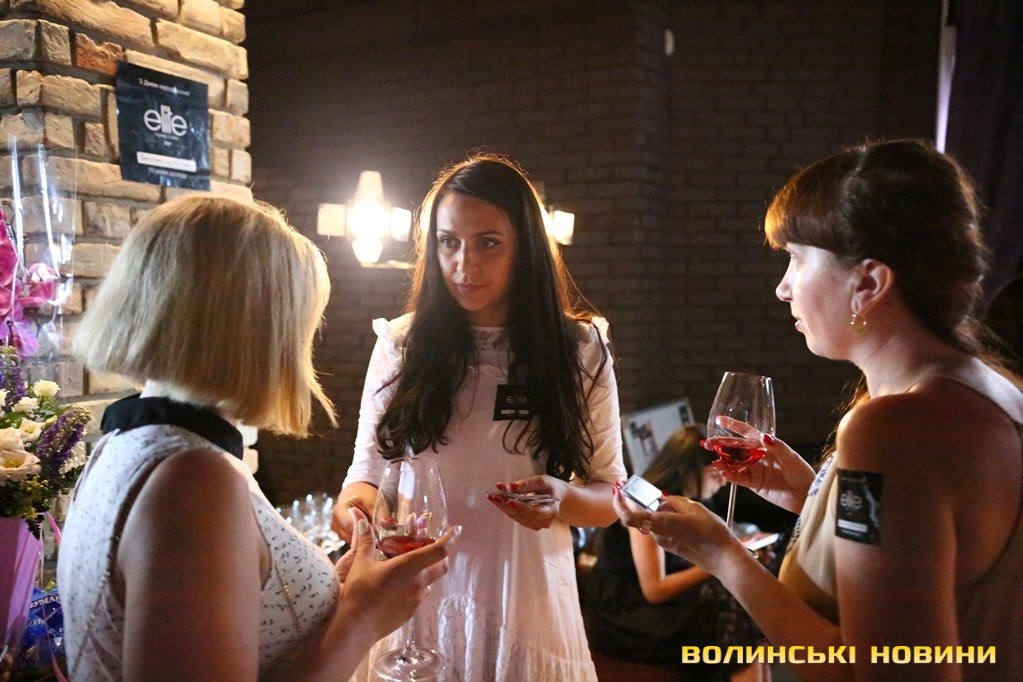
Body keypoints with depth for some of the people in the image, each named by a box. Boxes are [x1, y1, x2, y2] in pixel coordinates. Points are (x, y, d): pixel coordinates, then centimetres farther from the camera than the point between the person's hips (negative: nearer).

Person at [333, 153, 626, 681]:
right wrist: (355, 501, -20)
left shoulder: (578, 348, -4)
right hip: (418, 604, 1)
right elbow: (369, 469, 2)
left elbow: (610, 495, 0)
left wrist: (564, 499, -20)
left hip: (529, 608, 0)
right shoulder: (401, 345, -4)